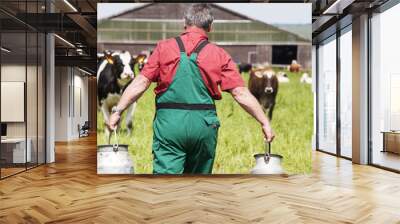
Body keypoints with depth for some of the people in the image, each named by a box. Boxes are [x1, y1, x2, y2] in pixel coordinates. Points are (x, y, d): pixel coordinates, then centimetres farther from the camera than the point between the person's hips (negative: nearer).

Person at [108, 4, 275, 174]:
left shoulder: (165, 48, 3)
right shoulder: (219, 54, 4)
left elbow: (141, 83, -1)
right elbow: (241, 93, 0)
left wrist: (117, 111, 6)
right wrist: (264, 122, 7)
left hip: (169, 123, -1)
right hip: (204, 125, 2)